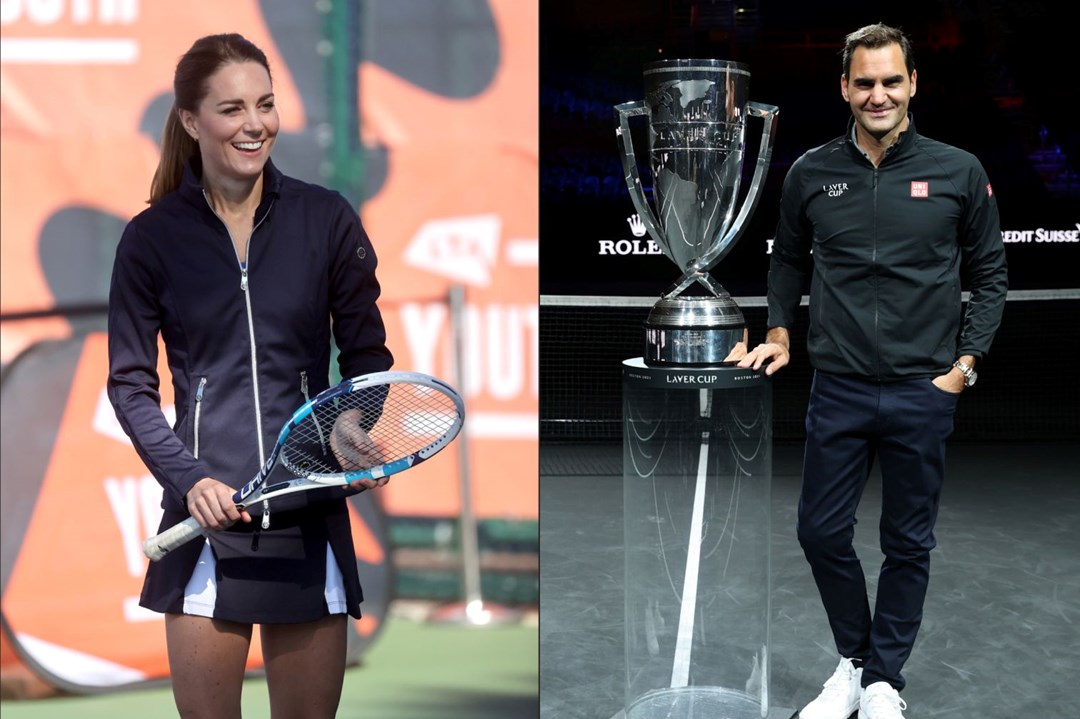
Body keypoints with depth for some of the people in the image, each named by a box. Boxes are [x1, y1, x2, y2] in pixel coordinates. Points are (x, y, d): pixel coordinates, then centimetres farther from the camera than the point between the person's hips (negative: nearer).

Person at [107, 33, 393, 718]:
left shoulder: (328, 218, 2)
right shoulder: (153, 237, 1)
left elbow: (367, 354, 7)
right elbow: (131, 384, 4)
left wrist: (362, 442, -11)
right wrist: (188, 478, -10)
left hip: (312, 518, 1)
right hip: (205, 517, -1)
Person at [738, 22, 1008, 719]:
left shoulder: (959, 172, -3)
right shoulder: (811, 175, 1)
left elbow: (990, 274, 4)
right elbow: (789, 260, 17)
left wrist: (965, 362, -3)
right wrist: (780, 331, 6)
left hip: (925, 393, -1)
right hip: (839, 392, 2)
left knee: (909, 543, 8)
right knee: (822, 532, 6)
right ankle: (855, 659, 27)